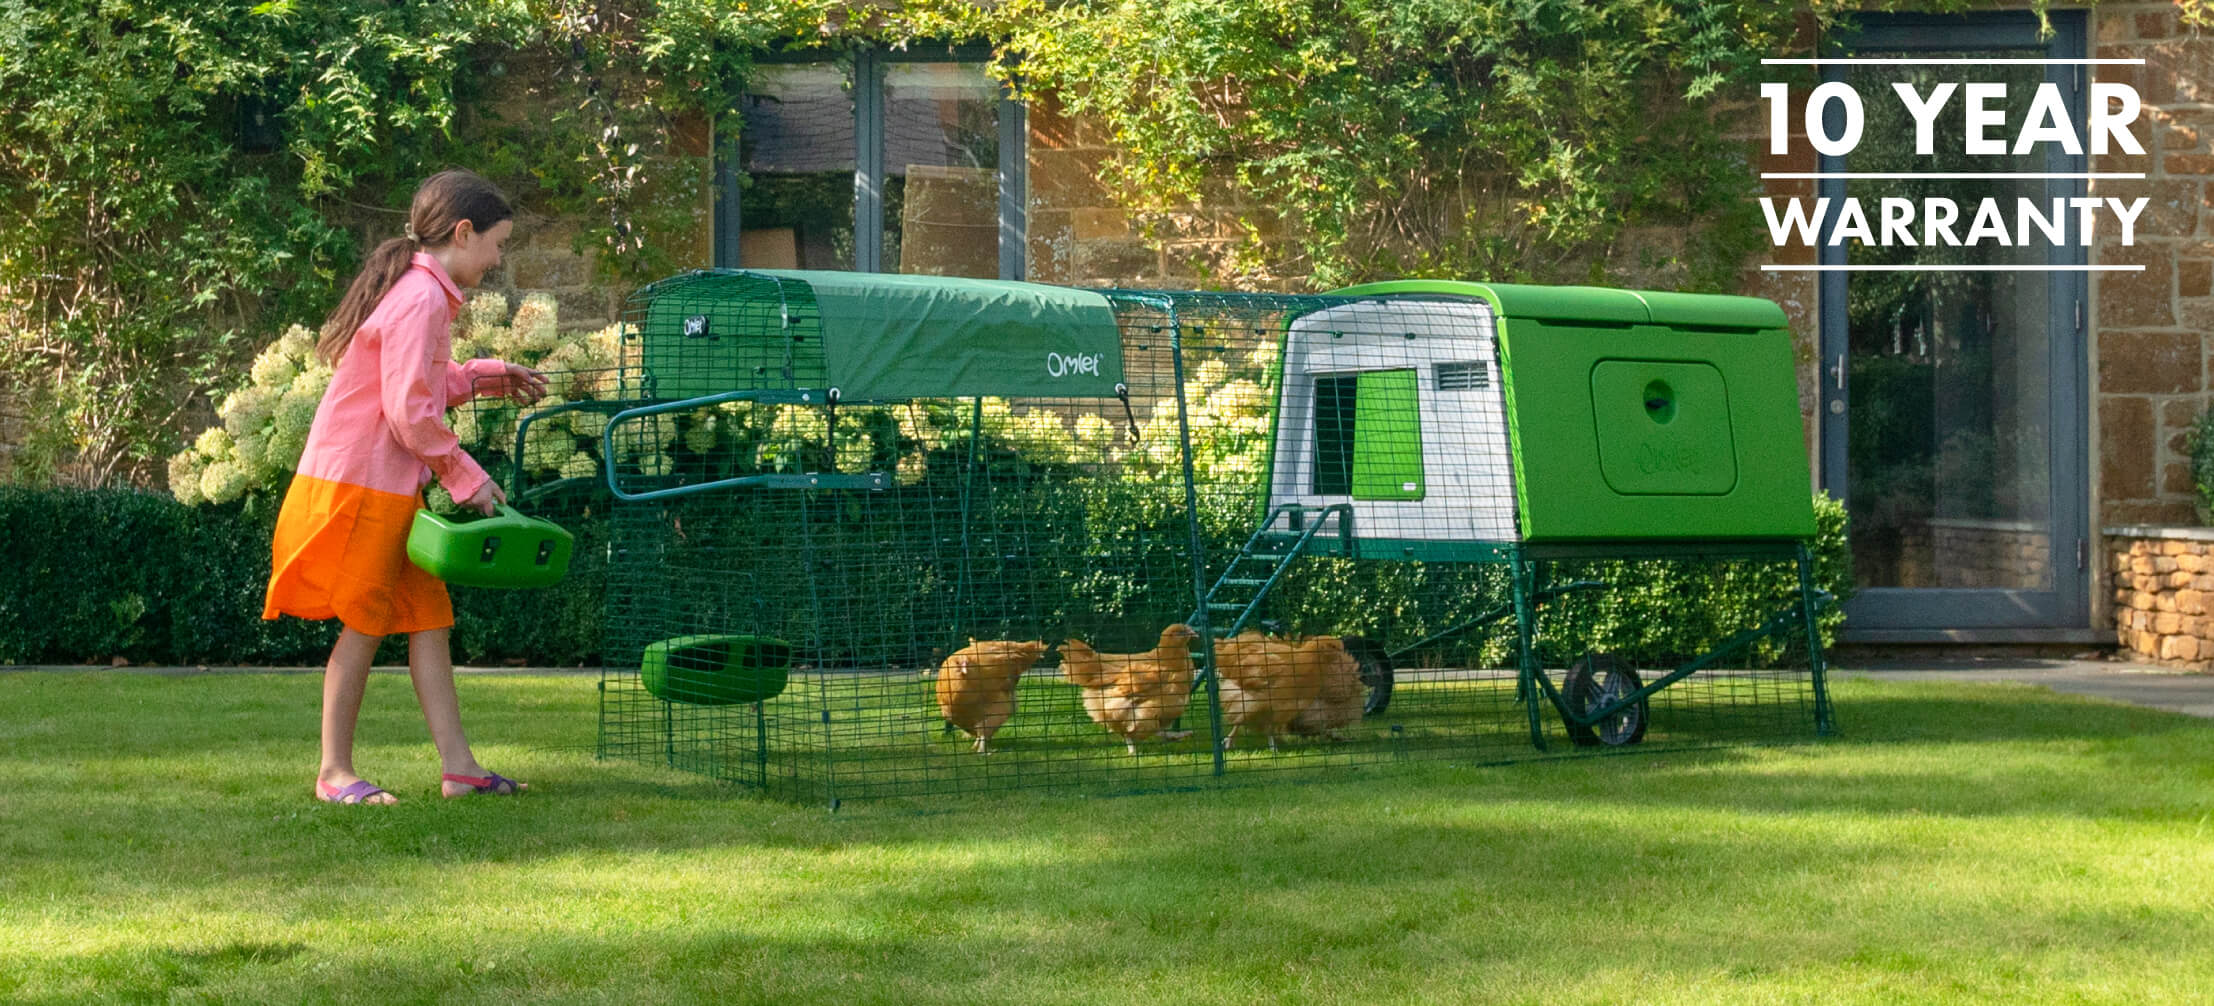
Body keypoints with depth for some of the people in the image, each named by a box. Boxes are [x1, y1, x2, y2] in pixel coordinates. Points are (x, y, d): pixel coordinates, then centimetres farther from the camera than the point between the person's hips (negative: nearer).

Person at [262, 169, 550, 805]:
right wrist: (467, 477, -14)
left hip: (390, 490, 10)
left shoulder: (416, 292, 14)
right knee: (364, 625, -2)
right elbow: (410, 412, -22)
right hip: (360, 487, -10)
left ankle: (457, 767, 8)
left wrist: (487, 377, 20)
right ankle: (335, 772, 7)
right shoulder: (422, 300, -18)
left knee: (428, 617, 7)